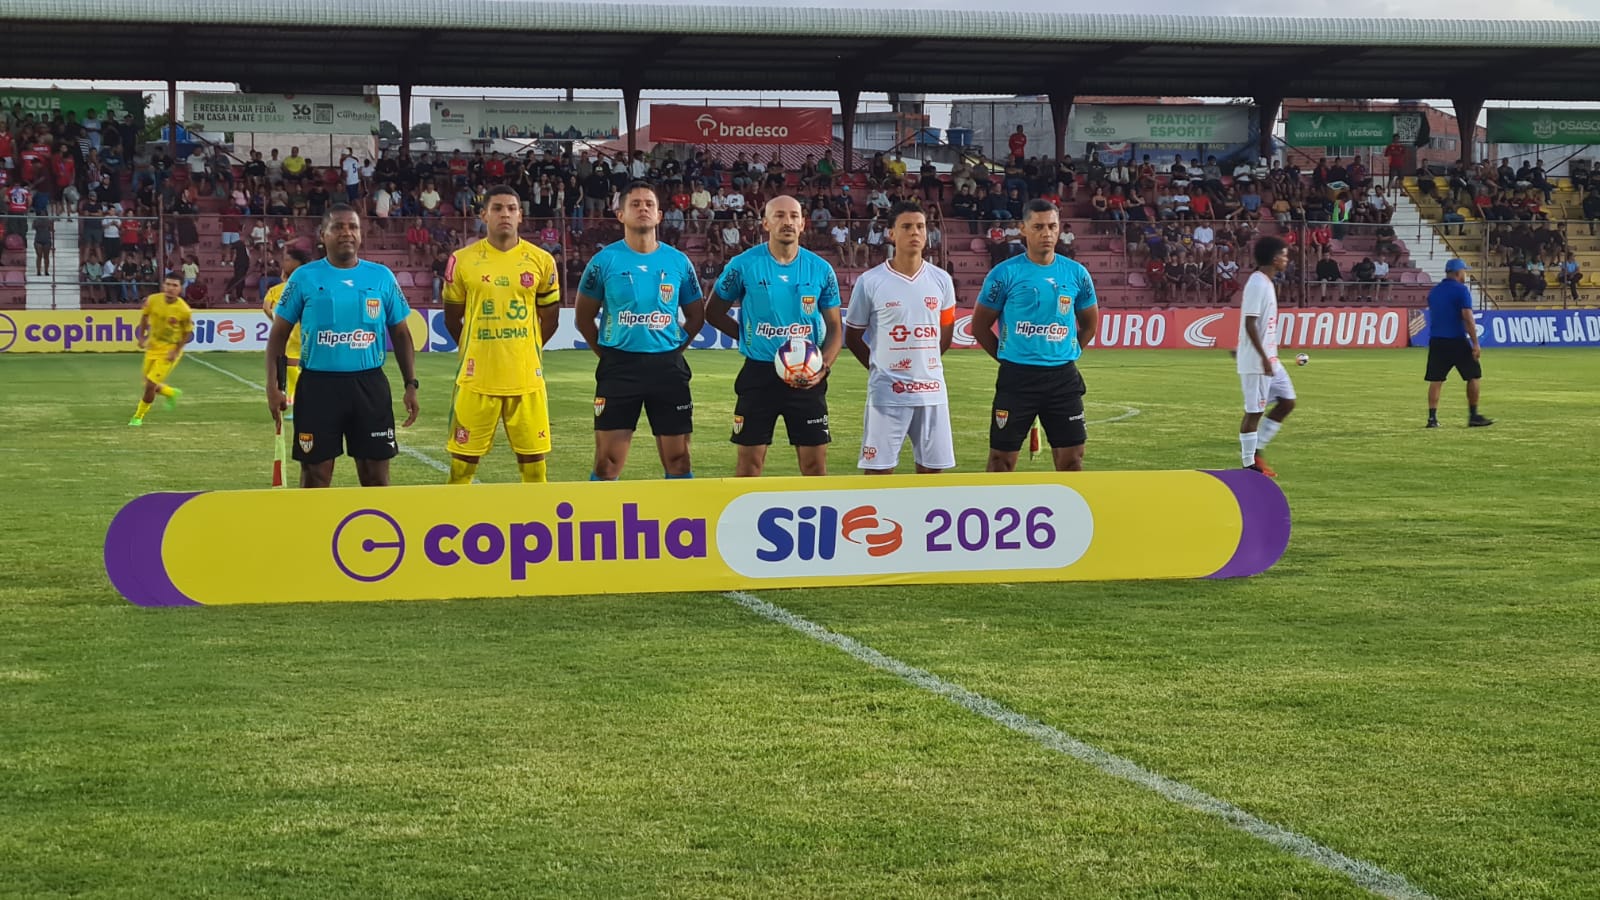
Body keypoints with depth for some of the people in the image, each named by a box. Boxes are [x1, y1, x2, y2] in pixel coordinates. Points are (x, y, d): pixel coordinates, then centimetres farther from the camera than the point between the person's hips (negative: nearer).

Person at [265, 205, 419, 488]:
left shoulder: (382, 277, 5)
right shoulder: (304, 277, 0)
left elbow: (400, 334, 12)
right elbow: (279, 334, 4)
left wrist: (411, 384, 4)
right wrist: (273, 385, -5)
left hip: (370, 384, 2)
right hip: (317, 385, -1)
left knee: (376, 475, 5)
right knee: (315, 475, 4)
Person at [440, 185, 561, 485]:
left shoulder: (541, 261, 3)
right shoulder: (462, 260, 0)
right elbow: (452, 319, 12)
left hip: (527, 378, 1)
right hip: (477, 378, -1)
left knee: (534, 460, 5)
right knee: (462, 462, 2)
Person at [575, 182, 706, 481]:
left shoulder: (678, 262, 5)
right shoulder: (605, 261, -1)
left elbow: (696, 316, 15)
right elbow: (584, 317, 7)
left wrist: (675, 349, 5)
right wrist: (606, 353, 1)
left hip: (668, 366, 2)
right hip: (619, 368, -2)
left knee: (678, 460, 5)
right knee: (607, 464, -2)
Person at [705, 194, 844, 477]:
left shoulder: (821, 270, 2)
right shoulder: (743, 265, -3)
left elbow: (834, 328, 7)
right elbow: (713, 312, 8)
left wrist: (823, 367, -9)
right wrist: (748, 338, -1)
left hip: (807, 377, 2)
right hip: (758, 374, -1)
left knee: (815, 462, 2)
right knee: (749, 463, 1)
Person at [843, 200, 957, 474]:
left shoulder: (941, 280, 5)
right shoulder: (870, 282, -4)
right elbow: (852, 337, 7)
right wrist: (880, 367, 7)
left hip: (932, 391, 3)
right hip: (886, 393, -3)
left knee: (931, 468, 7)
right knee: (878, 470, -3)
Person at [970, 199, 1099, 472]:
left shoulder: (1076, 274, 5)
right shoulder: (1005, 274, -5)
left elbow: (1090, 324, 18)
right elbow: (980, 326, 2)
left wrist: (1068, 354, 10)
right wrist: (1007, 357, 1)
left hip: (1063, 377, 3)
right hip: (1017, 377, -3)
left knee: (1071, 457, 4)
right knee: (1002, 457, 2)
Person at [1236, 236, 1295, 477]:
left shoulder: (1266, 283, 13)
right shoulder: (1257, 284, -17)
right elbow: (1250, 323, -22)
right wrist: (1264, 358, -23)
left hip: (1269, 359, 10)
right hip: (1256, 361, -10)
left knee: (1287, 402, 10)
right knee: (1254, 410, -3)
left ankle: (1255, 449, 16)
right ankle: (1249, 463, 5)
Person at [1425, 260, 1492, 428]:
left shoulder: (1433, 291, 13)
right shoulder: (1461, 290, -8)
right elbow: (1467, 318, -14)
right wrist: (1475, 343, -14)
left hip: (1436, 340, 6)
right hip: (1457, 340, -6)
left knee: (1436, 379, 4)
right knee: (1473, 376, 6)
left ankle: (1432, 417, -2)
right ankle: (1473, 417, 8)